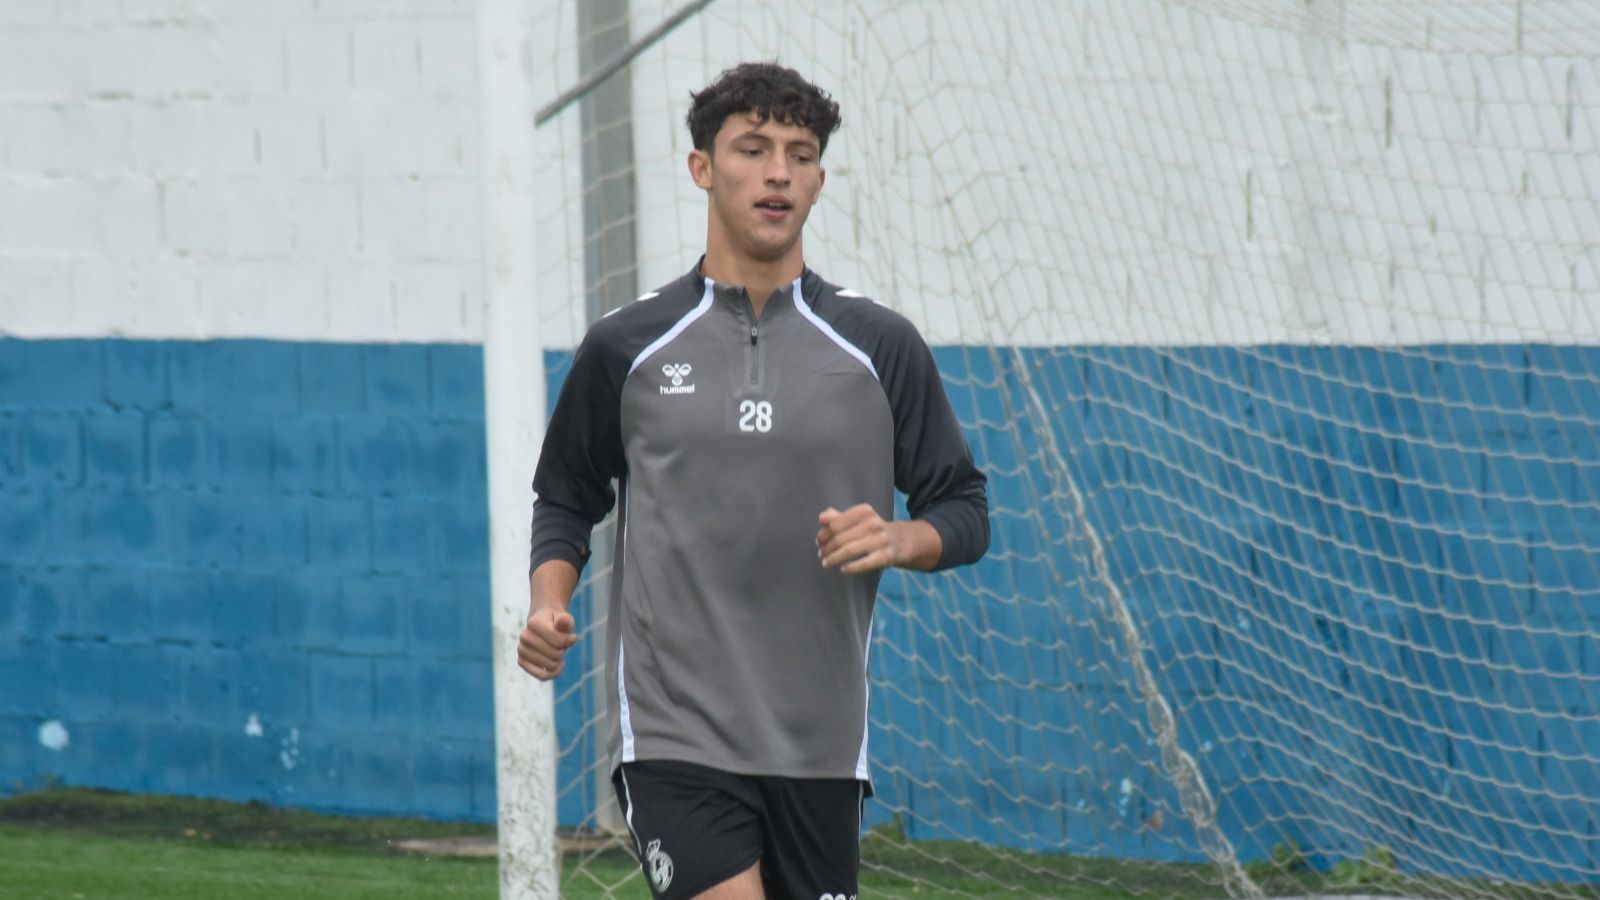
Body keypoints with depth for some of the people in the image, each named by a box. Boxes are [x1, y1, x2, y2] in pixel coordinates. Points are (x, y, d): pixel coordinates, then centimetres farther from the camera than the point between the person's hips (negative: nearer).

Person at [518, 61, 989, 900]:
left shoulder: (881, 347, 6)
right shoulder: (625, 347, 5)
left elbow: (963, 509, 10)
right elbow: (566, 498, 17)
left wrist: (898, 538, -12)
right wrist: (549, 605, -2)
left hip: (821, 742, 2)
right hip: (673, 731, -2)